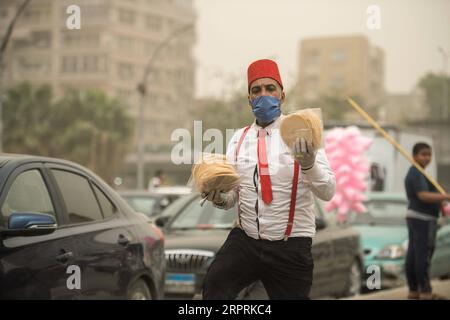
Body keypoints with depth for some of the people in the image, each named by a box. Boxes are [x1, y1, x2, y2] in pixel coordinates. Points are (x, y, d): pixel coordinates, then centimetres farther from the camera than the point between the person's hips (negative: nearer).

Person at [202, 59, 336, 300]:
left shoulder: (300, 135, -4)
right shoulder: (239, 138, 9)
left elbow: (327, 192, -14)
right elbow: (230, 198, 8)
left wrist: (308, 164, -33)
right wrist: (217, 196, -15)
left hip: (290, 247, -2)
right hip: (245, 241, 2)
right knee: (214, 286, -24)